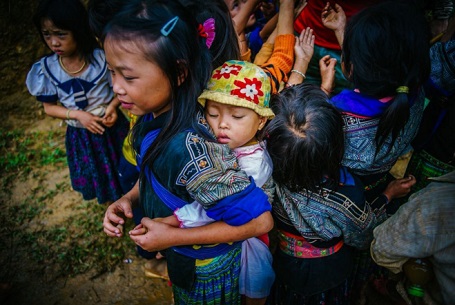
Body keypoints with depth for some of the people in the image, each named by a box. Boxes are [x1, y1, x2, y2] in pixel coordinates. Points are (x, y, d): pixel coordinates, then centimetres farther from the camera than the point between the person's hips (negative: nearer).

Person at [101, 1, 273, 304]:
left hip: (206, 272, -6)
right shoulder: (155, 115, -15)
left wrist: (172, 237, -27)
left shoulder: (188, 146, -40)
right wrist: (129, 198, -12)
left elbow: (259, 220, -33)